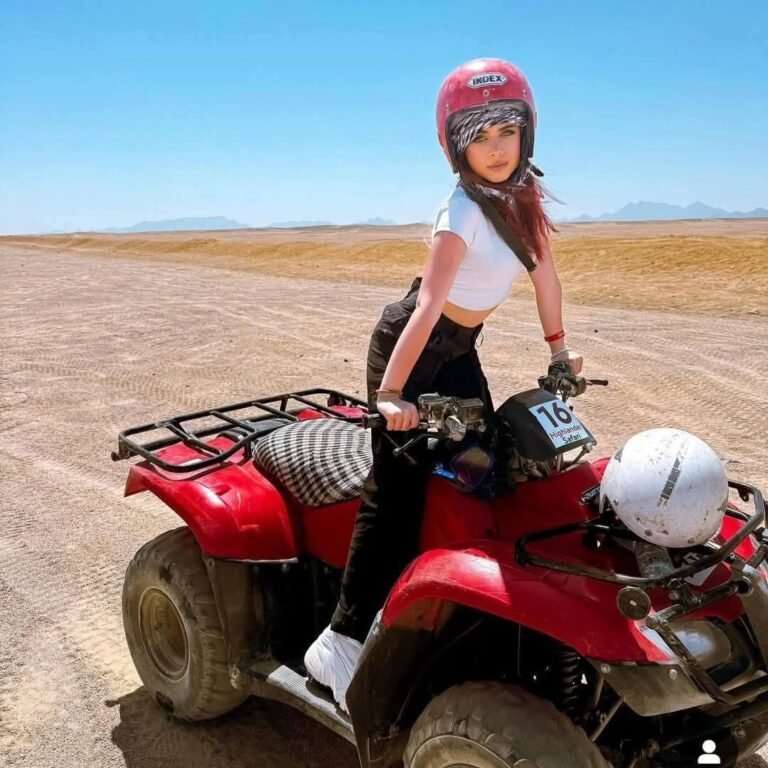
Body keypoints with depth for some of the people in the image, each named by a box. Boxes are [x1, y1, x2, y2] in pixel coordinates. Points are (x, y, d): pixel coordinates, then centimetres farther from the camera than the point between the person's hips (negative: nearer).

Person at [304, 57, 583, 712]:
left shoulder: (523, 191, 0)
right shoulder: (464, 212, -23)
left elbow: (544, 270, 10)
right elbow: (429, 303, -33)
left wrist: (559, 345, 13)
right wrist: (392, 392, -38)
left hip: (458, 348, 8)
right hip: (409, 344, -8)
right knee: (398, 492, -12)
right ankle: (341, 640, -5)